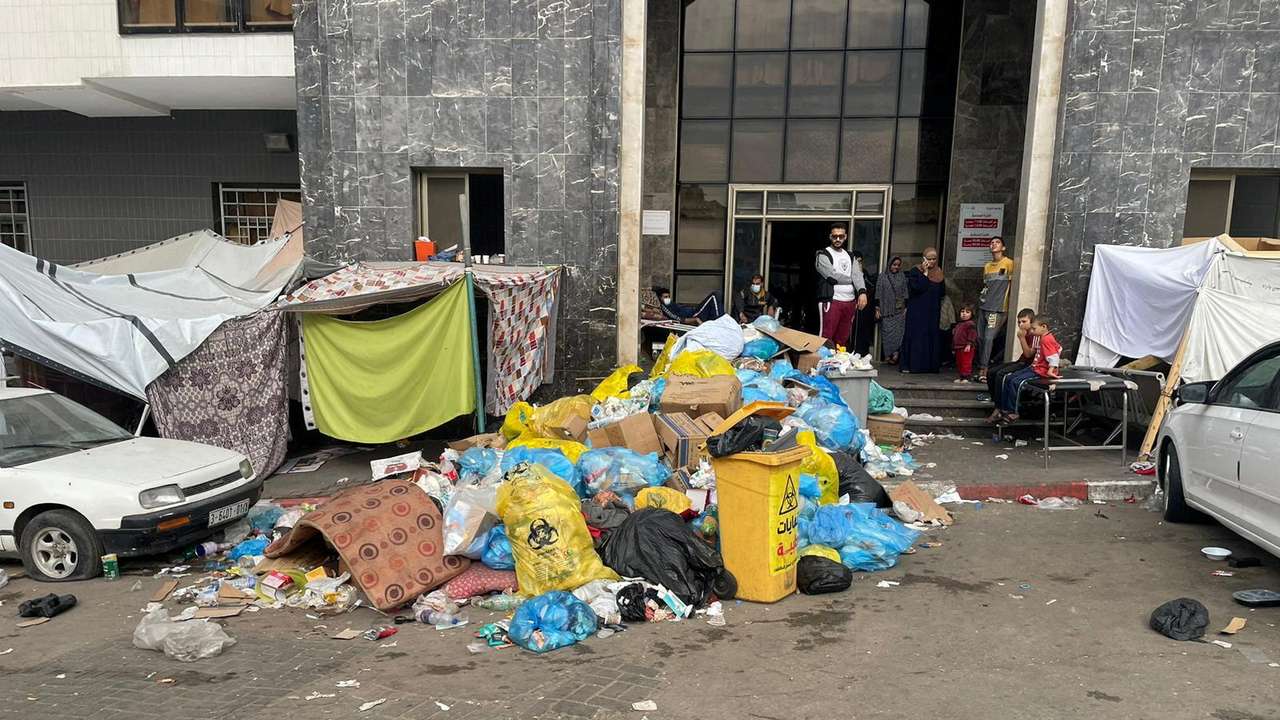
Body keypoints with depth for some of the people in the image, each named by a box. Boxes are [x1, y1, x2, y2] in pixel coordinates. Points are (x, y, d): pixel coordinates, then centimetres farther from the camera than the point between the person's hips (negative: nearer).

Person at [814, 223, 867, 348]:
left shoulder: (850, 256, 18)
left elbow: (857, 275, 3)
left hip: (850, 302, 6)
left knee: (843, 340, 10)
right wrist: (851, 279, 2)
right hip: (831, 301, -6)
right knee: (826, 339, -8)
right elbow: (833, 277, -14)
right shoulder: (823, 255, -2)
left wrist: (862, 292, -16)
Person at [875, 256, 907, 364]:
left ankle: (895, 354, -4)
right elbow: (878, 293, 1)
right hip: (886, 311, -1)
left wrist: (906, 307, 4)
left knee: (898, 332, -7)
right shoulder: (883, 276, 2)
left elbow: (905, 293, 10)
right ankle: (888, 355, 5)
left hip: (899, 310, 2)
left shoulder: (902, 276, 8)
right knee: (887, 332, -1)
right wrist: (877, 309, -3)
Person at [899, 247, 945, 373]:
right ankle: (908, 365, -3)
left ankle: (930, 365, 8)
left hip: (933, 311, 5)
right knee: (916, 336, -6)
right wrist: (925, 273, -18)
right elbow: (917, 288, -20)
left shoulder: (938, 272, 12)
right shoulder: (915, 271, -4)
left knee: (932, 336, 4)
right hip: (917, 311, -5)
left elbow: (942, 292, 12)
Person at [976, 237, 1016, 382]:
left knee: (988, 338, -13)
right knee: (980, 338, 3)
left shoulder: (1008, 264, -2)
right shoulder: (987, 266, 18)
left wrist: (1009, 306, -5)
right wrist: (981, 298, 14)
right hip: (983, 306, 7)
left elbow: (1012, 285, -3)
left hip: (997, 308, -7)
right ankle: (981, 369, 8)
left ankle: (983, 371, -13)